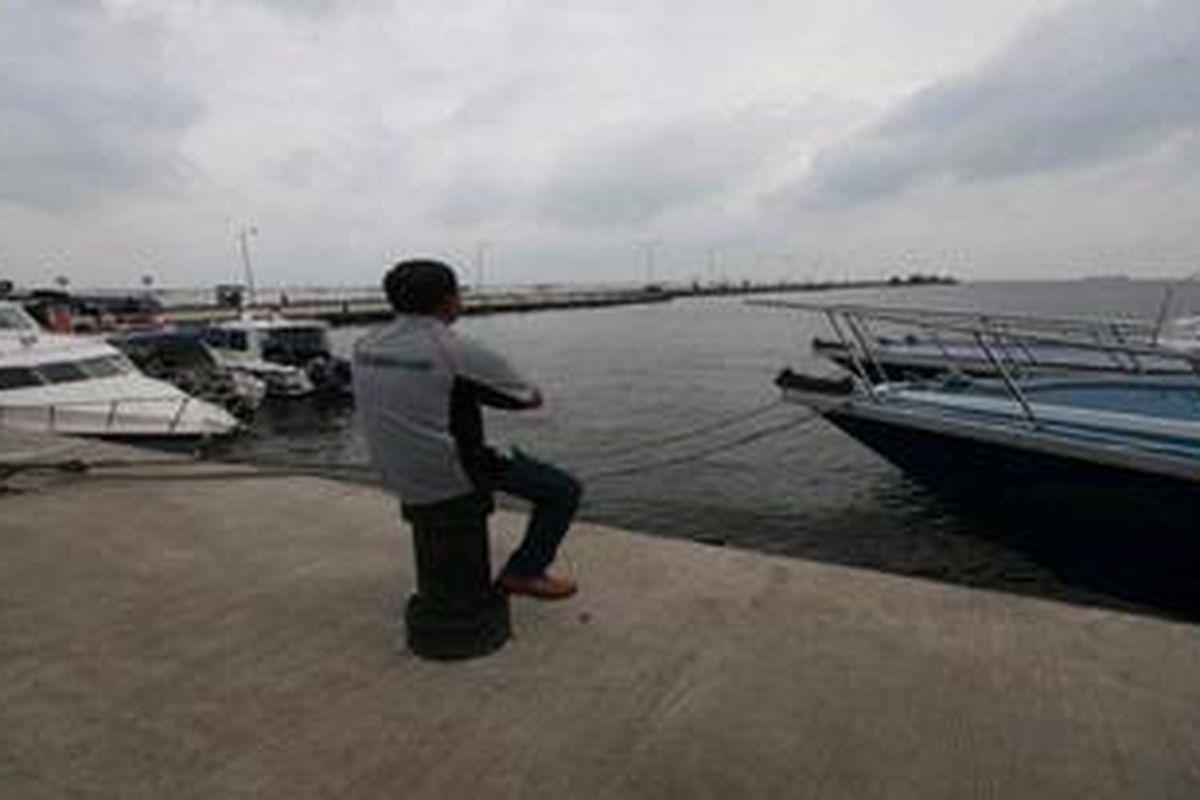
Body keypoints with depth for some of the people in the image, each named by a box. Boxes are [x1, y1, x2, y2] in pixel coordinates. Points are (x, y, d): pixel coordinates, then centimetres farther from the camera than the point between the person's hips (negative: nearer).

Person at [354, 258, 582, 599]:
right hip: (452, 476, -7)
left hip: (397, 475, 8)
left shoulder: (366, 347, 0)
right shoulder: (464, 354, -21)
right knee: (565, 490, 8)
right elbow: (531, 399, -7)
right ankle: (523, 572, 11)